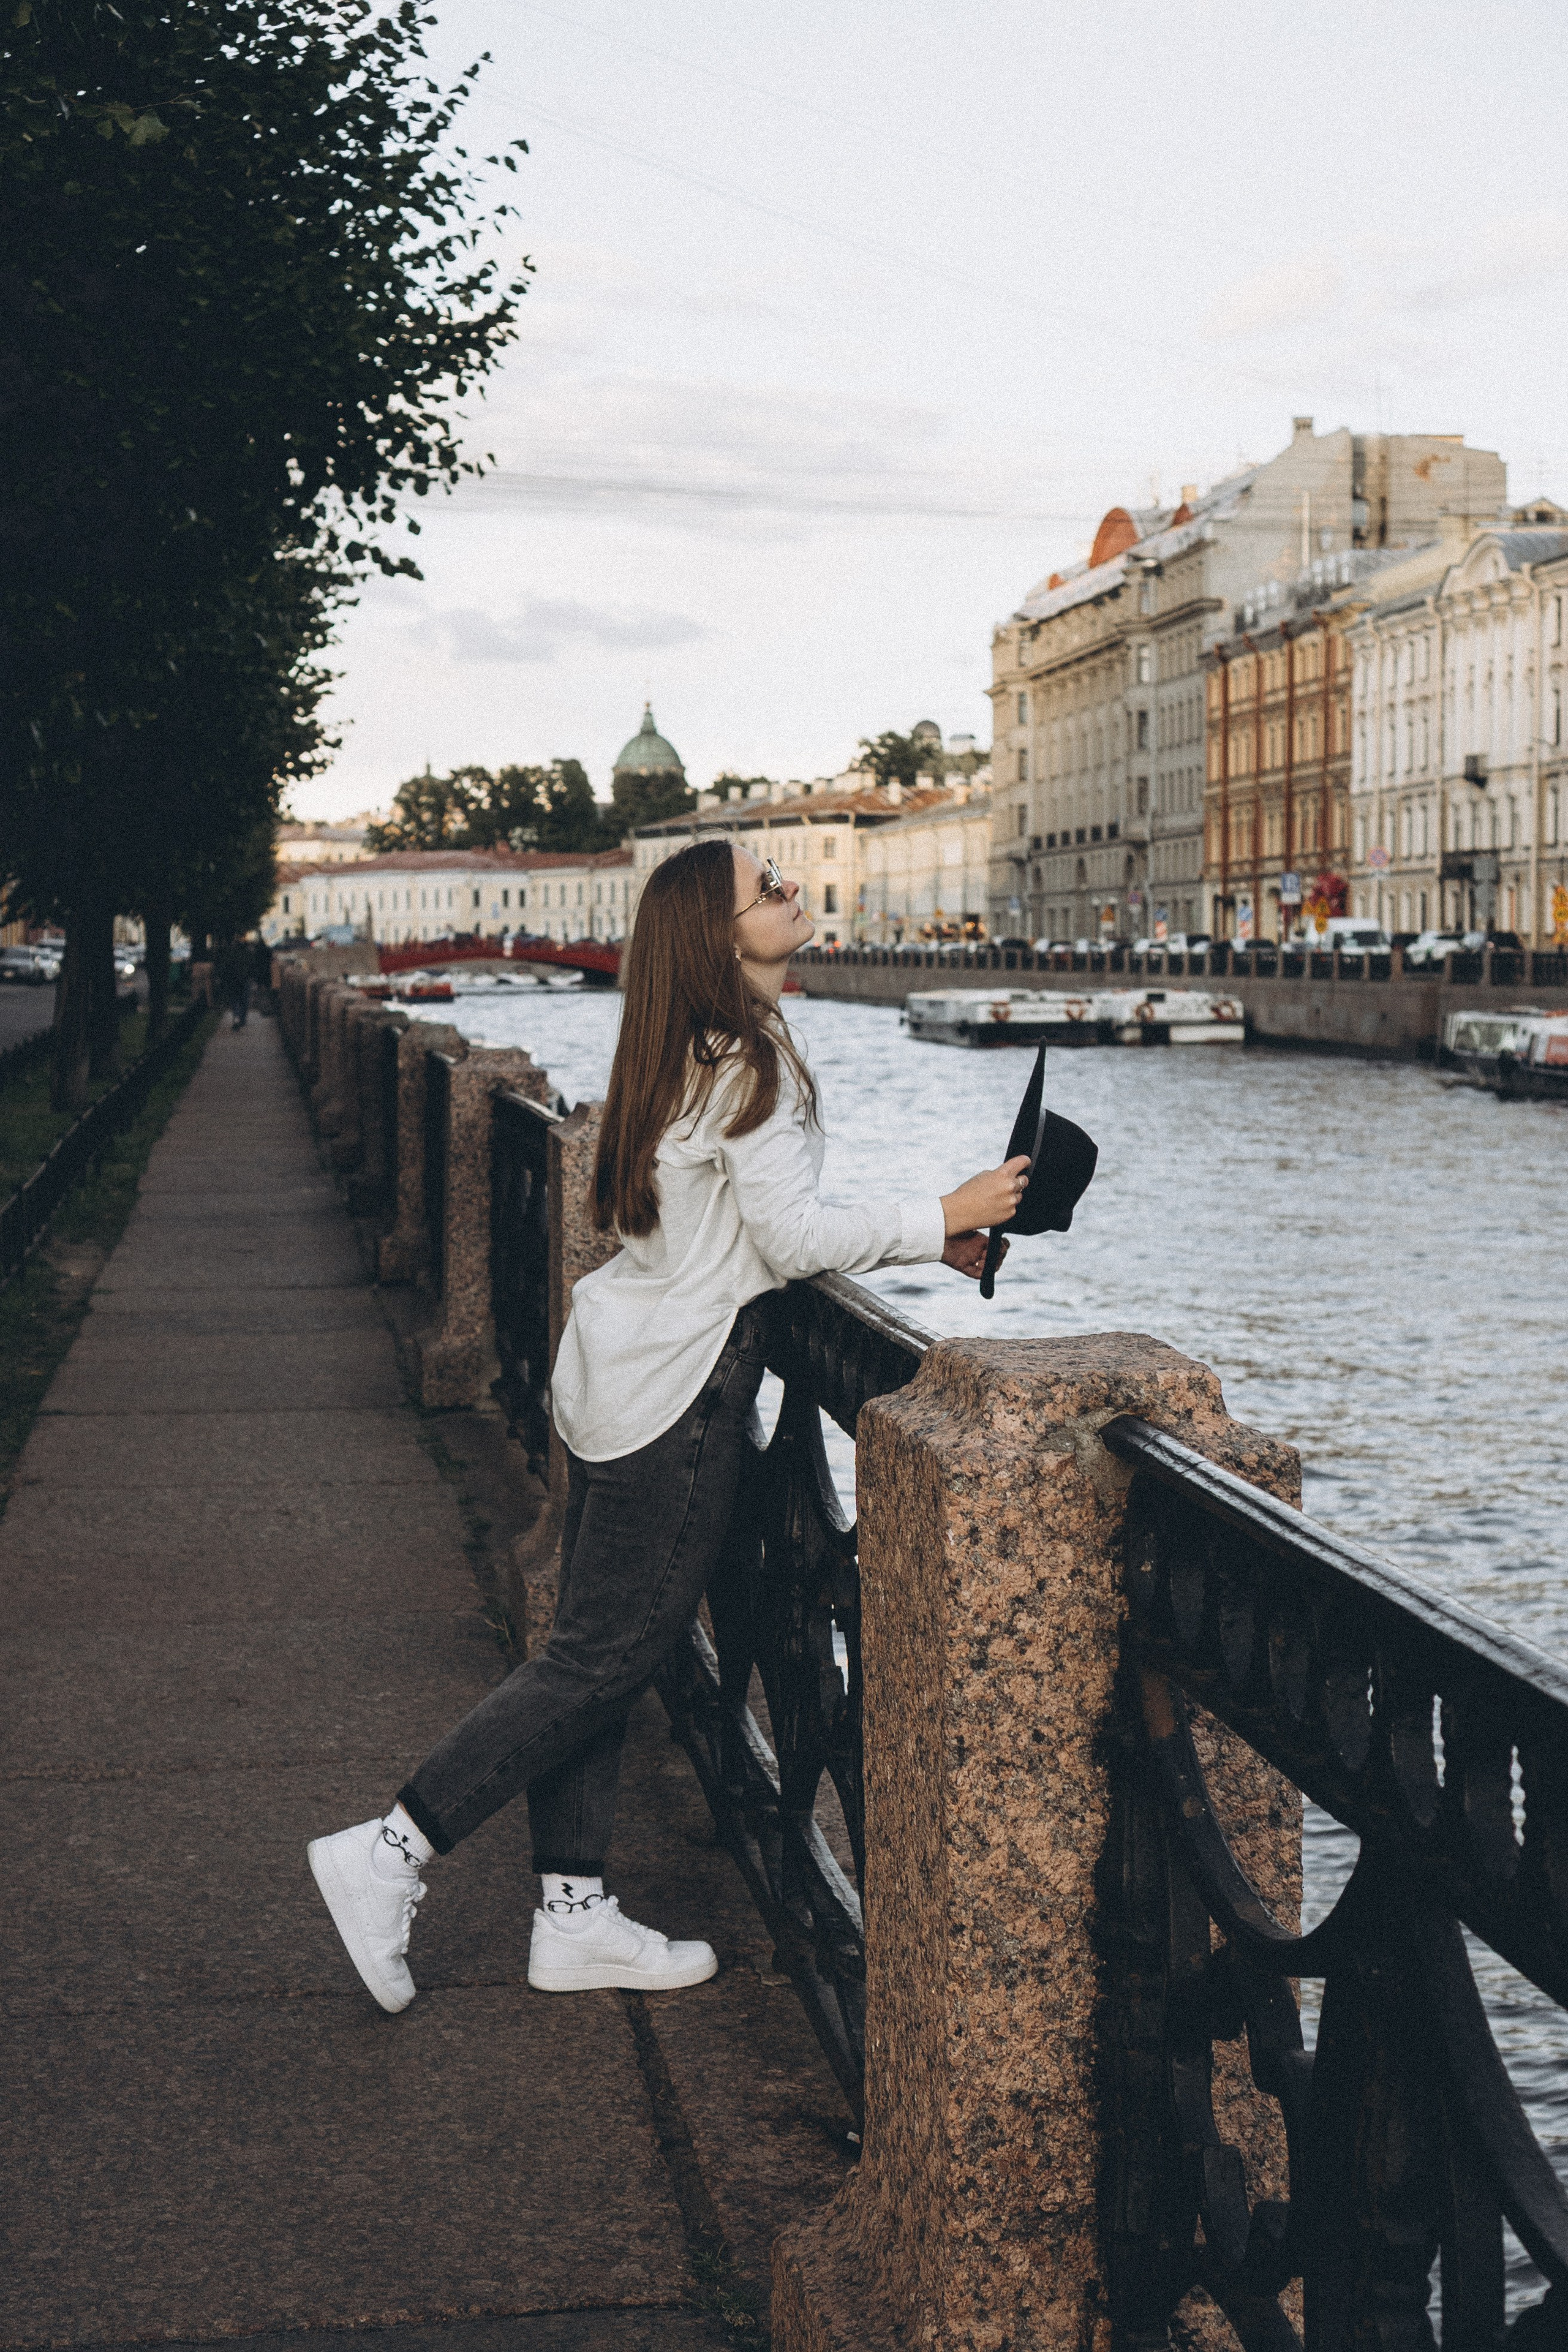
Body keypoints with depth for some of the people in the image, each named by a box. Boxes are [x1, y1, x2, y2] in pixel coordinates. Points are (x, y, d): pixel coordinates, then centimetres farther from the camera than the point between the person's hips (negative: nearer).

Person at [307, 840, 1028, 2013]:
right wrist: (941, 1218, -9)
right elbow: (794, 1237, -18)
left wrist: (926, 1240, 12)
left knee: (596, 1650, 12)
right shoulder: (753, 1059, -17)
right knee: (606, 1657, -1)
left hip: (616, 1374, 10)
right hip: (677, 1388, -10)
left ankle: (575, 1915, 20)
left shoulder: (688, 1052, 12)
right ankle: (388, 1852, 2)